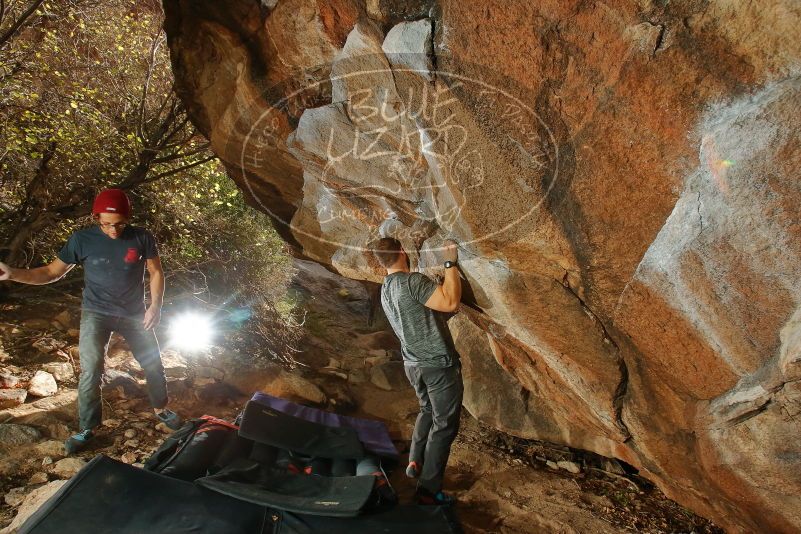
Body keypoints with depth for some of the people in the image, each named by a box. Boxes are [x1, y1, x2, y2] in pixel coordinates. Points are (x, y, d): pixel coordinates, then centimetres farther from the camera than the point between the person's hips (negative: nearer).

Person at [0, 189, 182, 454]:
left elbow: (156, 272, -1)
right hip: (96, 313, -1)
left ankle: (160, 409, 31)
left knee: (154, 364, 7)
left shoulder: (142, 238, -11)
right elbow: (52, 272, -6)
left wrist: (155, 305, -13)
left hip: (134, 314, 1)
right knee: (91, 371, -11)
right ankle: (87, 429, 7)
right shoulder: (82, 239, -11)